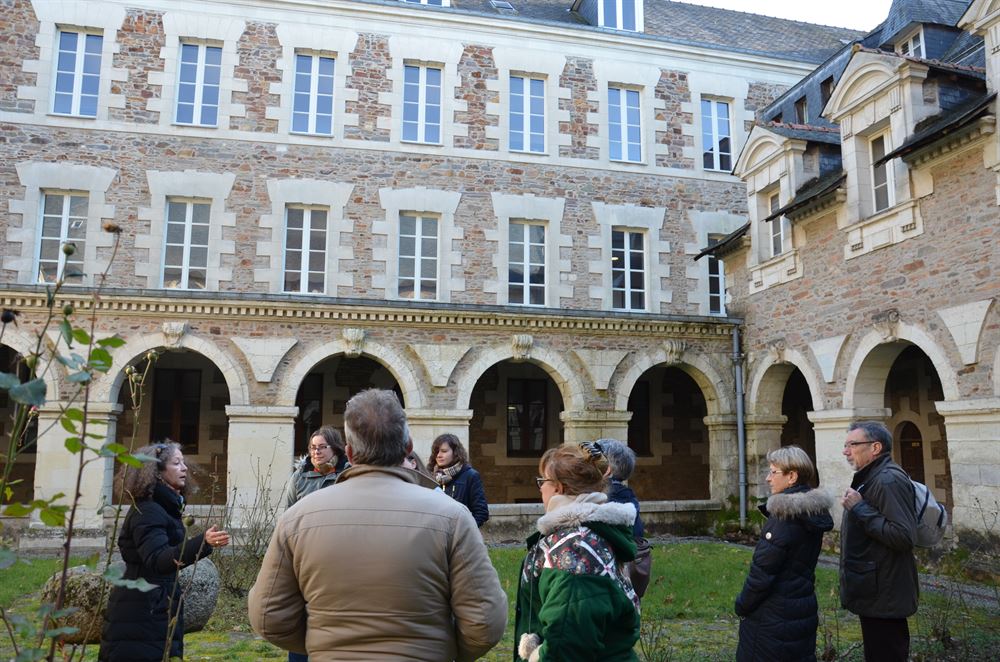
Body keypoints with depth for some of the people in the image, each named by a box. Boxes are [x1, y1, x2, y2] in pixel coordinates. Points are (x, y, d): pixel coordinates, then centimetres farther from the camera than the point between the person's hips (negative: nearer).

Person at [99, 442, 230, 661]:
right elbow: (158, 560, -35)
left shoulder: (165, 507, 11)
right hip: (142, 617, -10)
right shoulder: (147, 512, -19)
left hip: (156, 612, 10)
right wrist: (202, 542, -49)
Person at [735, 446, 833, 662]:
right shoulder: (814, 512, 5)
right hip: (804, 609, 8)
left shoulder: (784, 516, -21)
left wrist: (742, 605, -9)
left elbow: (762, 570, -21)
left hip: (772, 617, -8)